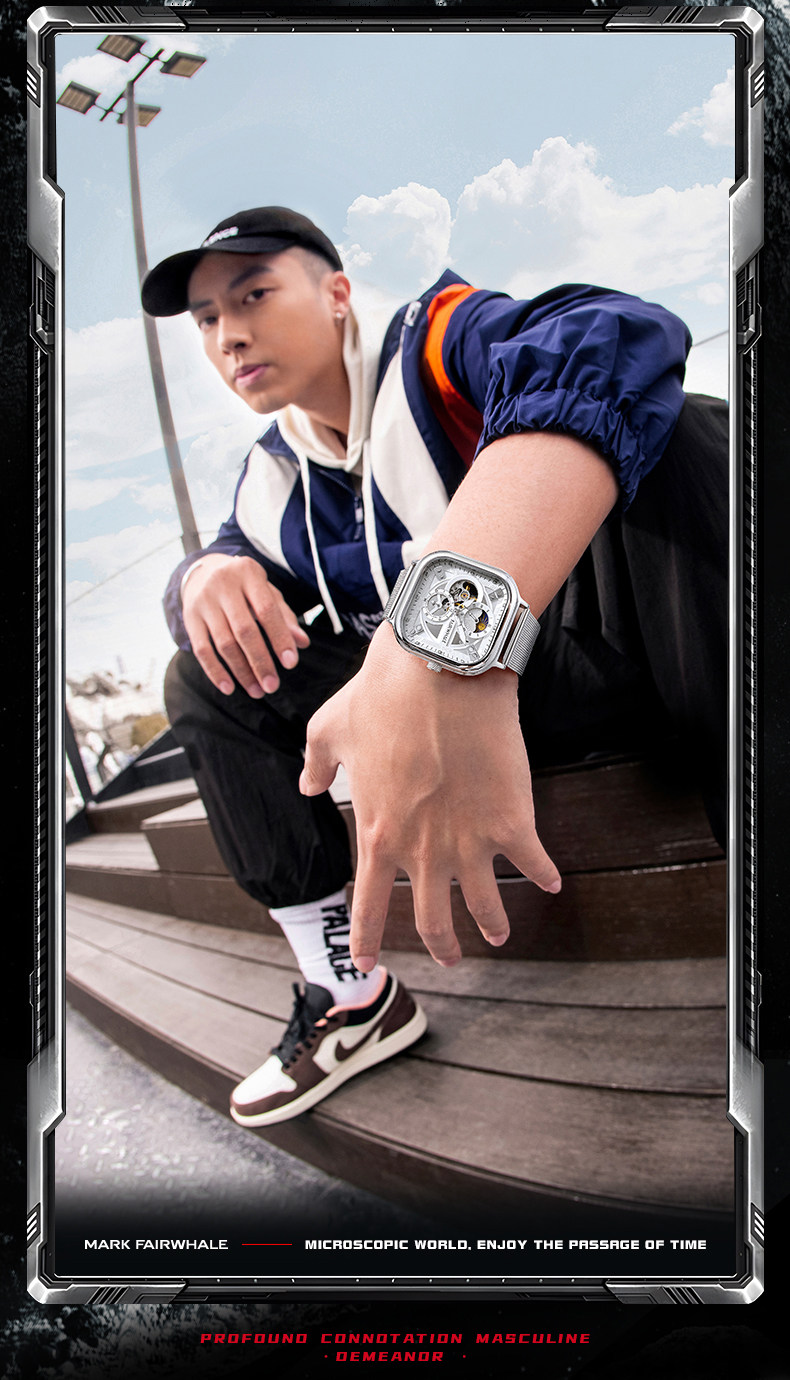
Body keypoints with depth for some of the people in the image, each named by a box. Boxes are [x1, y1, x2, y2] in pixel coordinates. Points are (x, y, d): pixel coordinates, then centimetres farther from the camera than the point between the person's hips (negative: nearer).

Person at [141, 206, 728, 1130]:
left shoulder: (437, 339, -13)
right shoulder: (273, 476, 9)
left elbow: (611, 341, -35)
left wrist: (440, 642, -52)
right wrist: (212, 573, -14)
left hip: (600, 640, -6)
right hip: (440, 695, 6)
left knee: (662, 428, -31)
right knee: (207, 681, -1)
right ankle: (351, 999, -2)